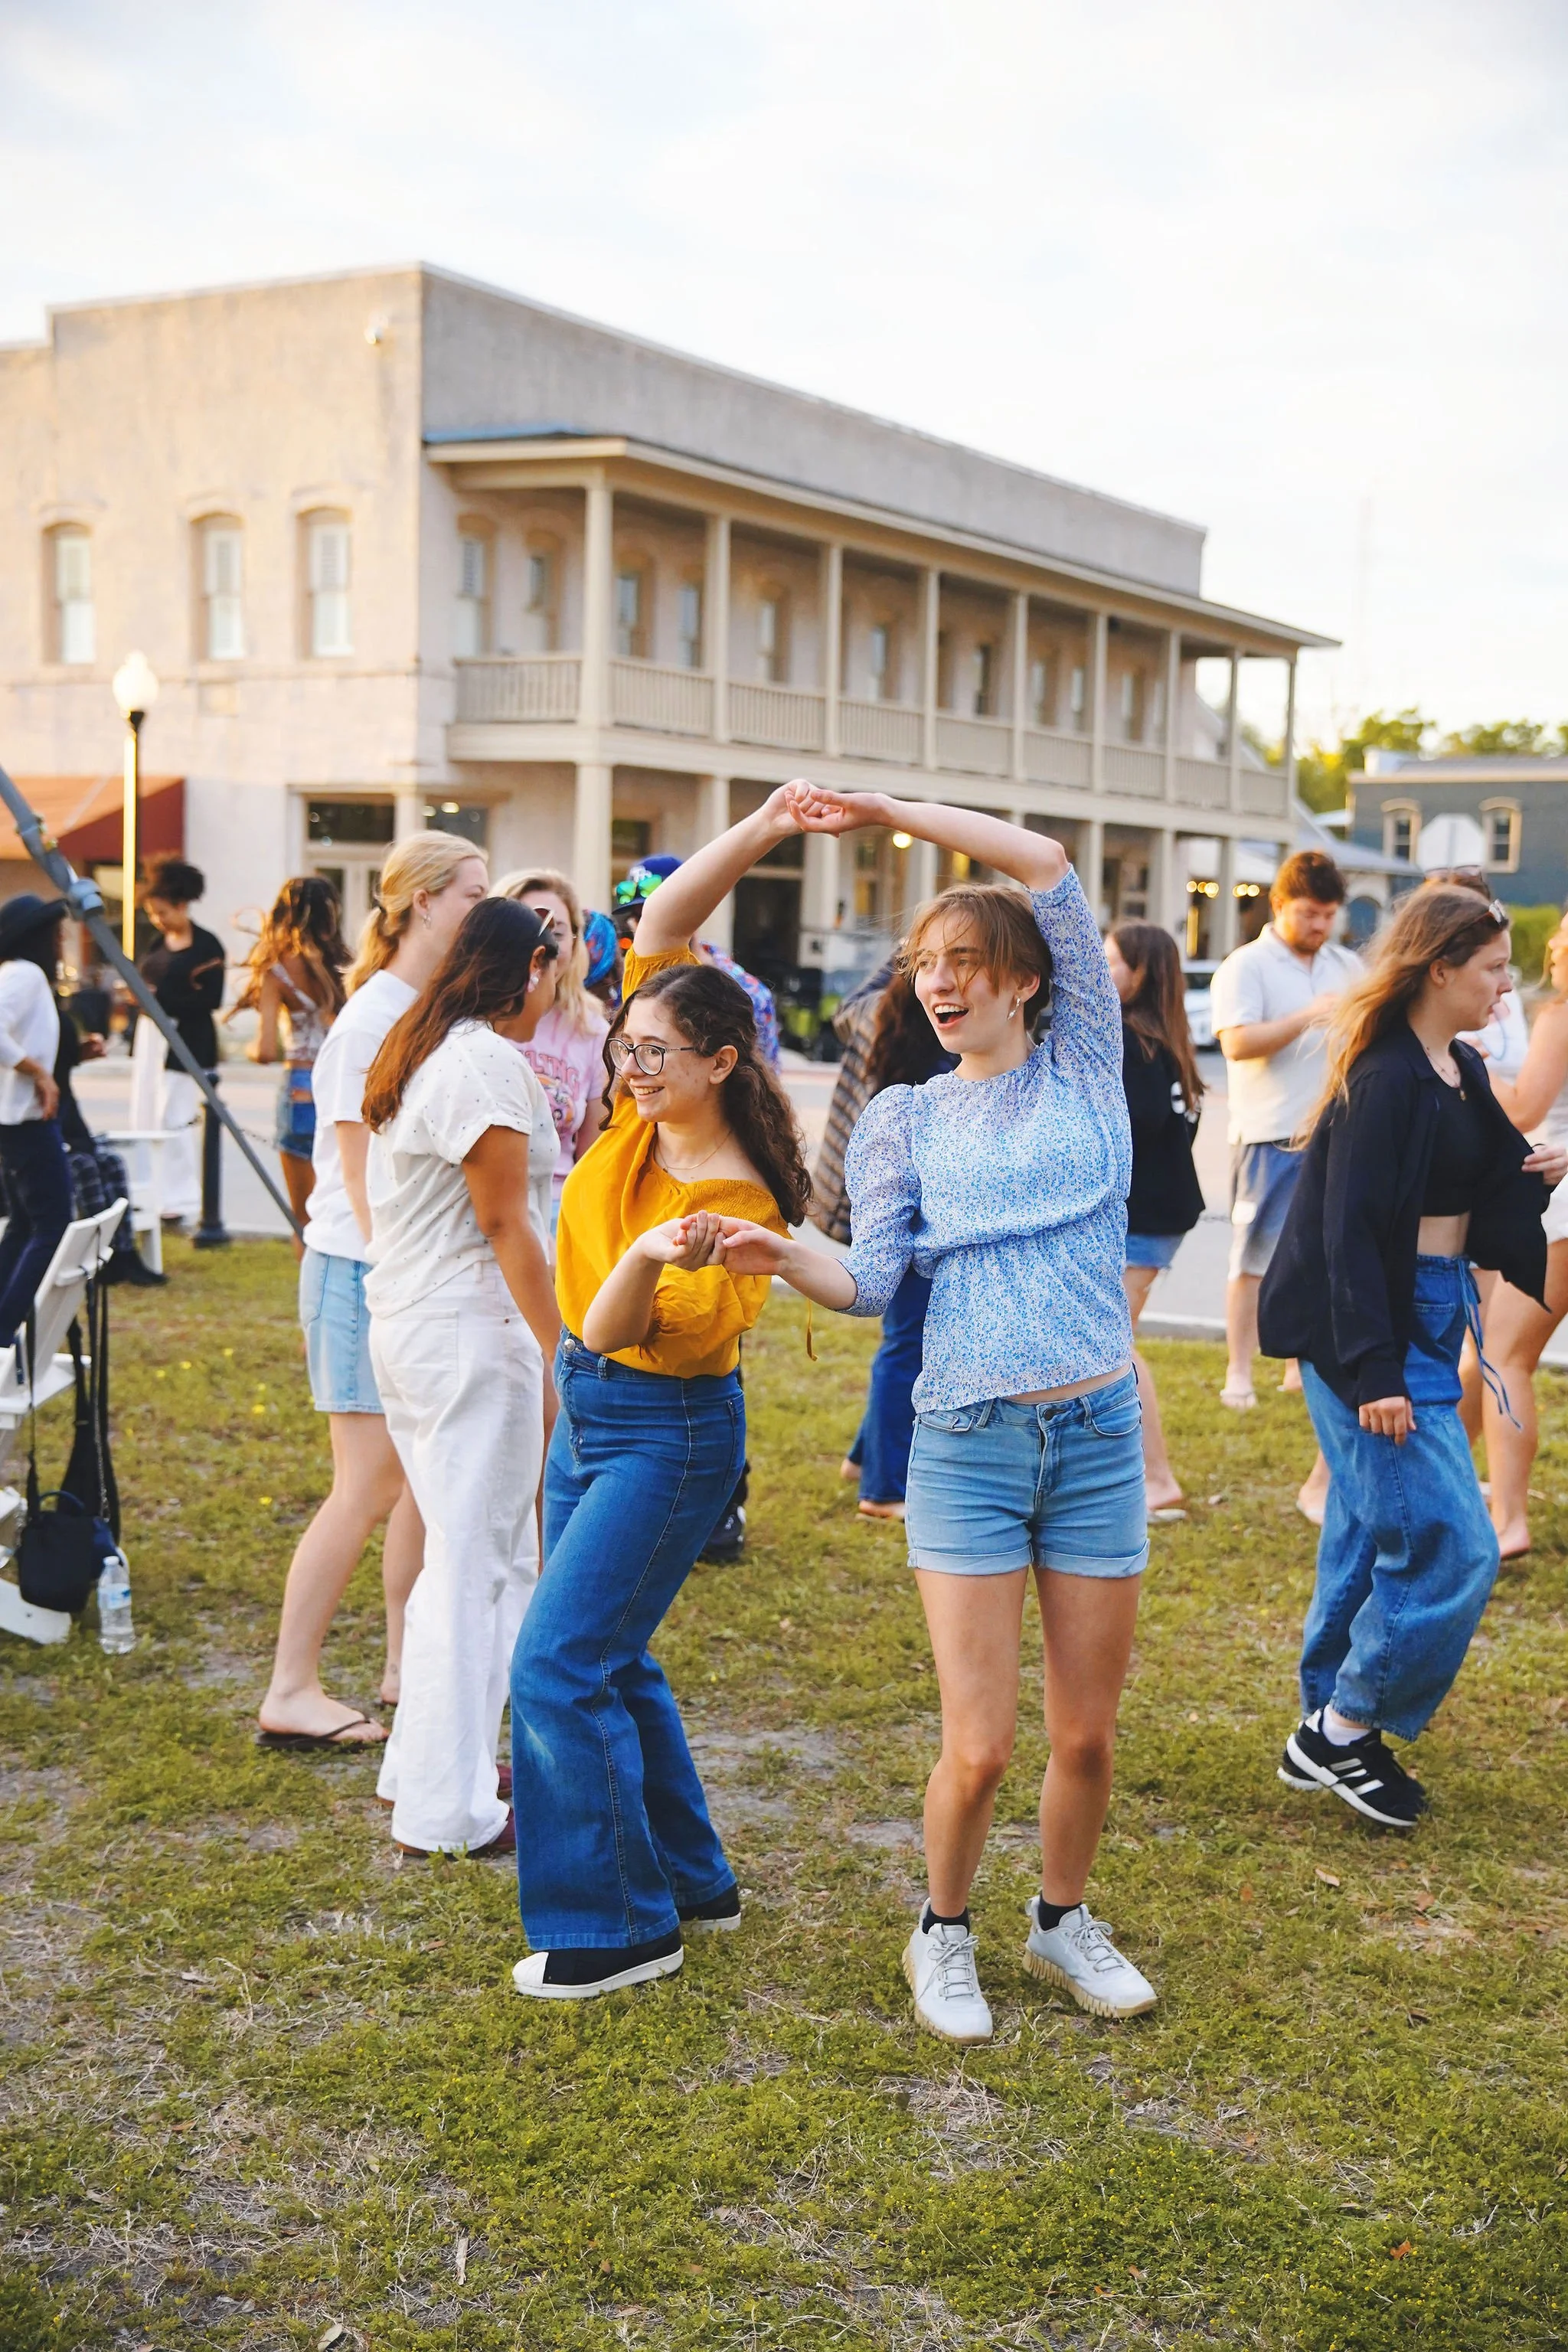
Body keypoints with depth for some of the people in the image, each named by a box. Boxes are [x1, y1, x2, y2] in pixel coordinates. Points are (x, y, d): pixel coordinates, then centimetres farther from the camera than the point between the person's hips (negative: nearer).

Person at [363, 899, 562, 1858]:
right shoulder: (489, 1065, -15)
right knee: (476, 1562, -3)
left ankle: (424, 1766, 28)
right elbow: (504, 1223, -17)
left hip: (408, 1320, 10)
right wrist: (561, 1355, -15)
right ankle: (448, 1809, 4)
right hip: (469, 1328, -10)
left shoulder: (422, 1051, 16)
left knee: (468, 1552, 19)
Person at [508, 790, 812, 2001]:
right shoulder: (645, 1117, -3)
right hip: (588, 1407, 9)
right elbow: (663, 921, -2)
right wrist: (758, 831, -8)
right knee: (609, 1656, 16)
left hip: (666, 1432, -9)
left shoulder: (737, 1203, -22)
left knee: (562, 1663, -9)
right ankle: (689, 1879, 31)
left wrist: (646, 1261, -49)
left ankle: (620, 1924, 4)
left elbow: (616, 1331, -28)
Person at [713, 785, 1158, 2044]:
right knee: (979, 1748, -4)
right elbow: (875, 1278, -3)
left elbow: (1048, 863, -3)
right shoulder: (904, 1117, 8)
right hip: (968, 1445, 0)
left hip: (1098, 1435, 0)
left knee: (1088, 1735, 9)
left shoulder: (1085, 1067, 4)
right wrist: (785, 1254, -22)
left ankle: (1064, 1917, 36)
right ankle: (945, 1931, 24)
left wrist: (884, 808, -1)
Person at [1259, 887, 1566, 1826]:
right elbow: (1351, 1228, -20)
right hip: (1374, 1331, -9)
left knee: (1375, 1535, 15)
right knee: (1452, 1546, -8)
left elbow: (1489, 1181, 19)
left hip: (1432, 1320, 9)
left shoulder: (1463, 1071, 10)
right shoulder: (1384, 1079, -17)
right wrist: (1373, 1372, -22)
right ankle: (1348, 1726, 7)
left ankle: (1330, 1735, 26)